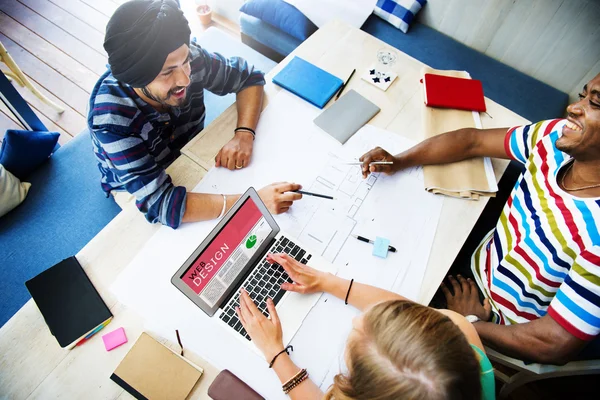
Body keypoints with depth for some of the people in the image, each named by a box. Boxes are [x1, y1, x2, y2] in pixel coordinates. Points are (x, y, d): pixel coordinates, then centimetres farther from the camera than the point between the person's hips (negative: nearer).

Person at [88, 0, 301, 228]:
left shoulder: (192, 58, -27)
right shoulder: (111, 119, -38)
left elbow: (249, 78, -13)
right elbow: (159, 202, -43)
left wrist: (244, 135, -32)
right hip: (138, 187, -3)